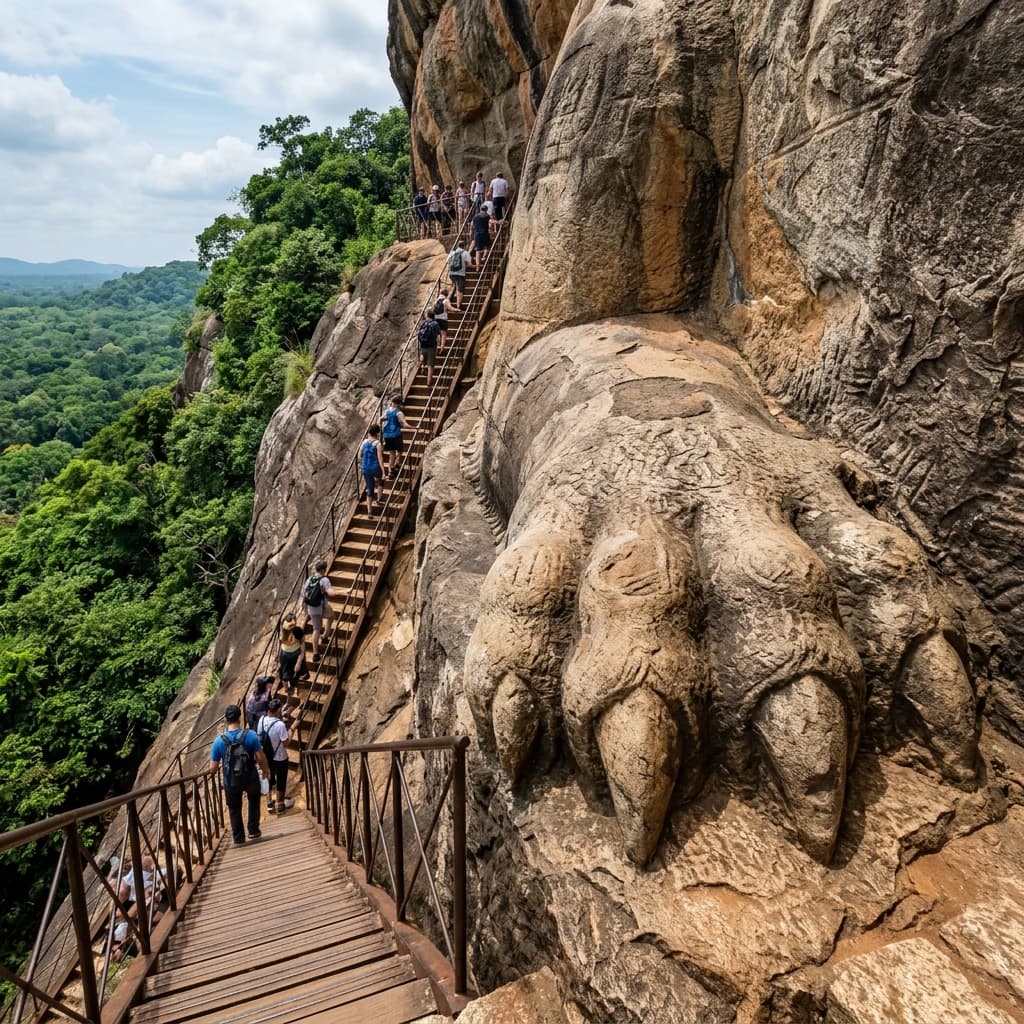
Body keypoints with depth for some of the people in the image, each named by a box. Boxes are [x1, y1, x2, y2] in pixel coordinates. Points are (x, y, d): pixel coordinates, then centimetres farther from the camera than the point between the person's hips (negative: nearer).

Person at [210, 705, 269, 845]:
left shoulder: (219, 741, -16)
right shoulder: (251, 735, -19)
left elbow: (213, 769, -11)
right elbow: (260, 758, -14)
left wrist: (218, 768, 13)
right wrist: (266, 769, 6)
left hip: (231, 782, 0)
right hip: (251, 778, 0)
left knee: (234, 810, 23)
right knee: (254, 801, 30)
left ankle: (239, 838, 34)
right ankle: (253, 830, 33)